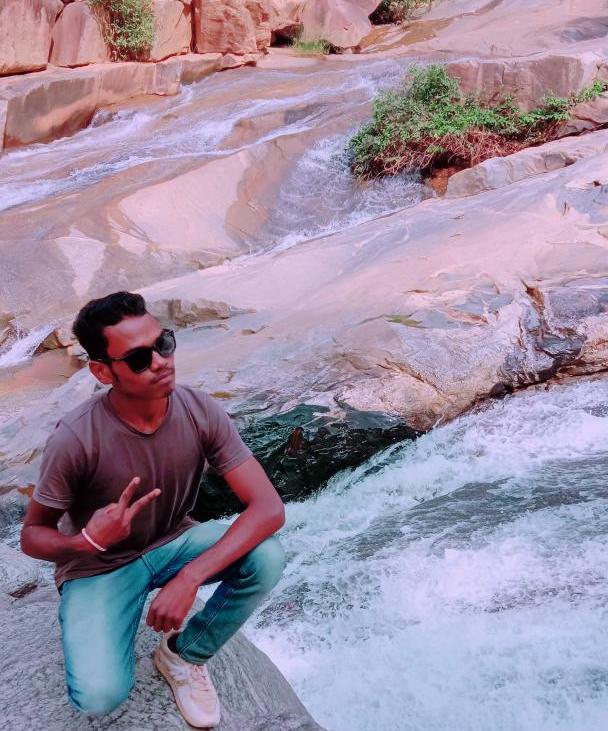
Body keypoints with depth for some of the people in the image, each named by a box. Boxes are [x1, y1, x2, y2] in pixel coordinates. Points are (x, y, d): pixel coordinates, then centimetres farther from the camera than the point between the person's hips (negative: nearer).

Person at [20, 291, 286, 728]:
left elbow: (269, 507, -26)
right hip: (100, 566, -2)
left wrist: (189, 578, -37)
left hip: (172, 543, 3)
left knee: (266, 558, -25)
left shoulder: (201, 412, -22)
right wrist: (86, 542, -37)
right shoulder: (75, 440, -28)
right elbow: (32, 537, -13)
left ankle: (185, 654, 2)